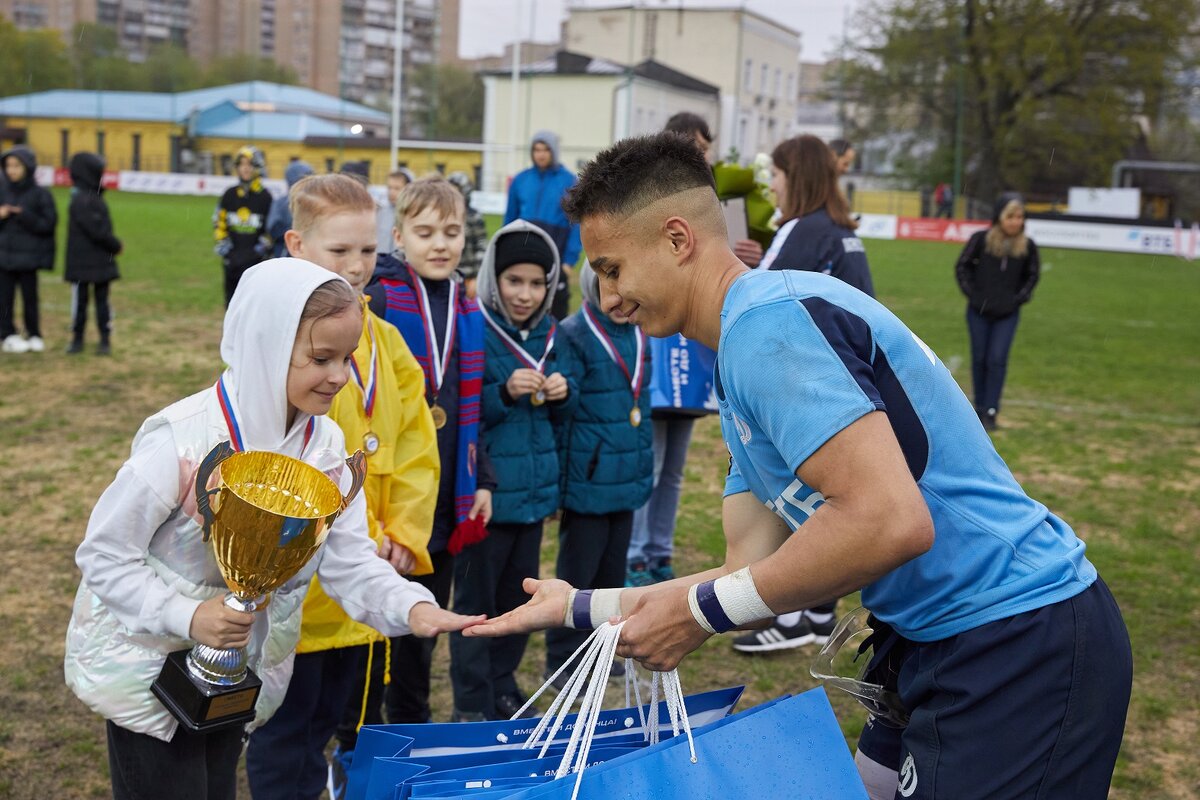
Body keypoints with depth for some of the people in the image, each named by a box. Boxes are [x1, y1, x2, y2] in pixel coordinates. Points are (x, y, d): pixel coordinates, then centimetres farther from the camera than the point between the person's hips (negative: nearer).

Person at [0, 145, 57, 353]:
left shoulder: (40, 195, -4)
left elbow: (48, 225, -8)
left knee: (30, 296, 5)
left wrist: (24, 215, -20)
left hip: (29, 256, -2)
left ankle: (34, 336, 17)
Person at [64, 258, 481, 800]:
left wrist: (411, 607, -28)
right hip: (147, 665, -5)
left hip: (235, 670, 5)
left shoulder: (325, 443, -9)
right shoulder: (183, 439, -26)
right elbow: (103, 555, -19)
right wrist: (188, 617, -32)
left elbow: (349, 560, -10)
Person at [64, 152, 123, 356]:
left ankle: (105, 340, 12)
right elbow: (97, 231, -10)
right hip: (82, 263, -4)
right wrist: (116, 246, -2)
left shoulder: (96, 199, 1)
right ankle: (77, 339, 14)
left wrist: (112, 245, -8)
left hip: (102, 262, 4)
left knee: (102, 300, 6)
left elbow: (103, 229, 0)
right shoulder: (81, 201, -8)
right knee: (80, 300, 7)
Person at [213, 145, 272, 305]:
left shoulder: (264, 197, -2)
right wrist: (222, 241, 3)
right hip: (231, 258, 4)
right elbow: (218, 220, 16)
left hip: (254, 258, -4)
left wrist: (265, 243, -7)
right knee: (231, 300, 13)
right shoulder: (230, 194, 7)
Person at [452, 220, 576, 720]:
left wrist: (563, 392, -8)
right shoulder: (473, 330, -12)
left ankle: (503, 685, 33)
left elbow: (562, 413, 13)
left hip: (535, 487, 6)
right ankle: (472, 703, 15)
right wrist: (504, 392, -27)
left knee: (517, 594, 17)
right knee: (476, 597, 3)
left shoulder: (550, 334, 7)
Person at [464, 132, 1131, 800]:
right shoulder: (748, 344, 13)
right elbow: (750, 568, 12)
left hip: (1021, 646, -10)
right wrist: (578, 607, 15)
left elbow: (890, 520, -29)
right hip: (940, 641, 10)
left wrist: (700, 612, -19)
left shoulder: (766, 319, -19)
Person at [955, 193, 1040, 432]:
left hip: (1007, 315, 0)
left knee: (997, 360, -7)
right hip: (979, 312, 0)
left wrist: (1020, 297, -1)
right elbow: (962, 266, 1)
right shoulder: (981, 239, -11)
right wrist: (971, 292, -6)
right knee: (979, 359, 8)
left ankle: (990, 412, -2)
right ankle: (979, 408, 21)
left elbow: (1032, 275, 10)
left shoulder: (1027, 246, -5)